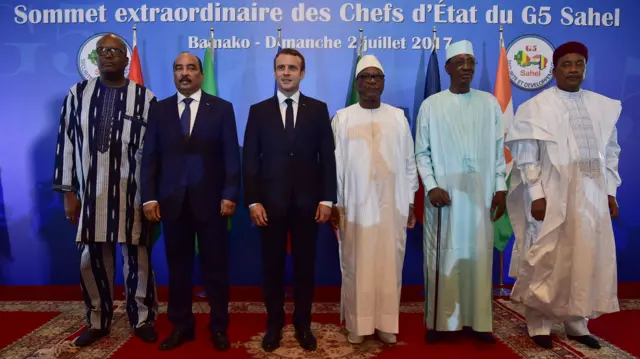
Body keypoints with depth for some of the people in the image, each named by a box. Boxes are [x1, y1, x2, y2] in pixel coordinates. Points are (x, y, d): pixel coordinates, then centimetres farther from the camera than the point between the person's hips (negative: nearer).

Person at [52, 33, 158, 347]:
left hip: (133, 193, -2)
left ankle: (142, 319, 23)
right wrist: (68, 191, 2)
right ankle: (98, 322, 28)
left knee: (137, 259, 6)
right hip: (89, 193, 3)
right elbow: (66, 143, 6)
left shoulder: (145, 98, -1)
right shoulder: (77, 94, 6)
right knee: (92, 260, 10)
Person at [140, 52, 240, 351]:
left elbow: (231, 156, -2)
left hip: (211, 200, -2)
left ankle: (219, 327, 21)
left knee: (215, 267, 7)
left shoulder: (222, 108, 3)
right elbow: (150, 157, 6)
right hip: (172, 201, 2)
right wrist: (149, 197, -2)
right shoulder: (159, 110, 9)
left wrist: (230, 194, -10)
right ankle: (181, 326, 26)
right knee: (178, 267, 10)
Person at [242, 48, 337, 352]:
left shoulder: (318, 109, 5)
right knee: (272, 266, 10)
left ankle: (303, 323, 27)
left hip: (307, 203, 0)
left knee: (305, 266, 10)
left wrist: (327, 199, -5)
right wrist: (253, 201, -7)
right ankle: (274, 323, 27)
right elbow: (250, 160, 1)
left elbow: (327, 158, 2)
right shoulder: (258, 111, 5)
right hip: (270, 203, 0)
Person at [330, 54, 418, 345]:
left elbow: (409, 162, 8)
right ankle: (357, 324, 18)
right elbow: (335, 163, 1)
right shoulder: (342, 118, 2)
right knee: (356, 266, 4)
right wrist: (334, 204, -2)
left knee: (390, 264, 6)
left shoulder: (398, 117, 7)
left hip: (392, 205, 2)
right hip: (355, 205, -1)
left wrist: (411, 202, 6)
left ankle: (386, 323, 20)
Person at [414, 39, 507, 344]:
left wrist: (500, 187, 3)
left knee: (478, 256, 6)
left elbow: (499, 149, 9)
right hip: (444, 194, -2)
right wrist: (431, 187, -10)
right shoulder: (431, 105, 2)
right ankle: (438, 321, 14)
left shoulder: (490, 103, 9)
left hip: (481, 194, 2)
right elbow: (422, 152, 1)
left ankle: (477, 321, 17)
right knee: (442, 258, 2)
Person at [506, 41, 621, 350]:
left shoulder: (604, 106, 10)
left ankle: (577, 323, 26)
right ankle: (539, 325, 17)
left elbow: (610, 153, 14)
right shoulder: (536, 106, -4)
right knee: (545, 262, 3)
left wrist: (610, 191, 9)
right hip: (551, 197, -4)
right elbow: (525, 156, -8)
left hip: (591, 196, 5)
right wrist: (536, 195, -14)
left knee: (586, 260, 10)